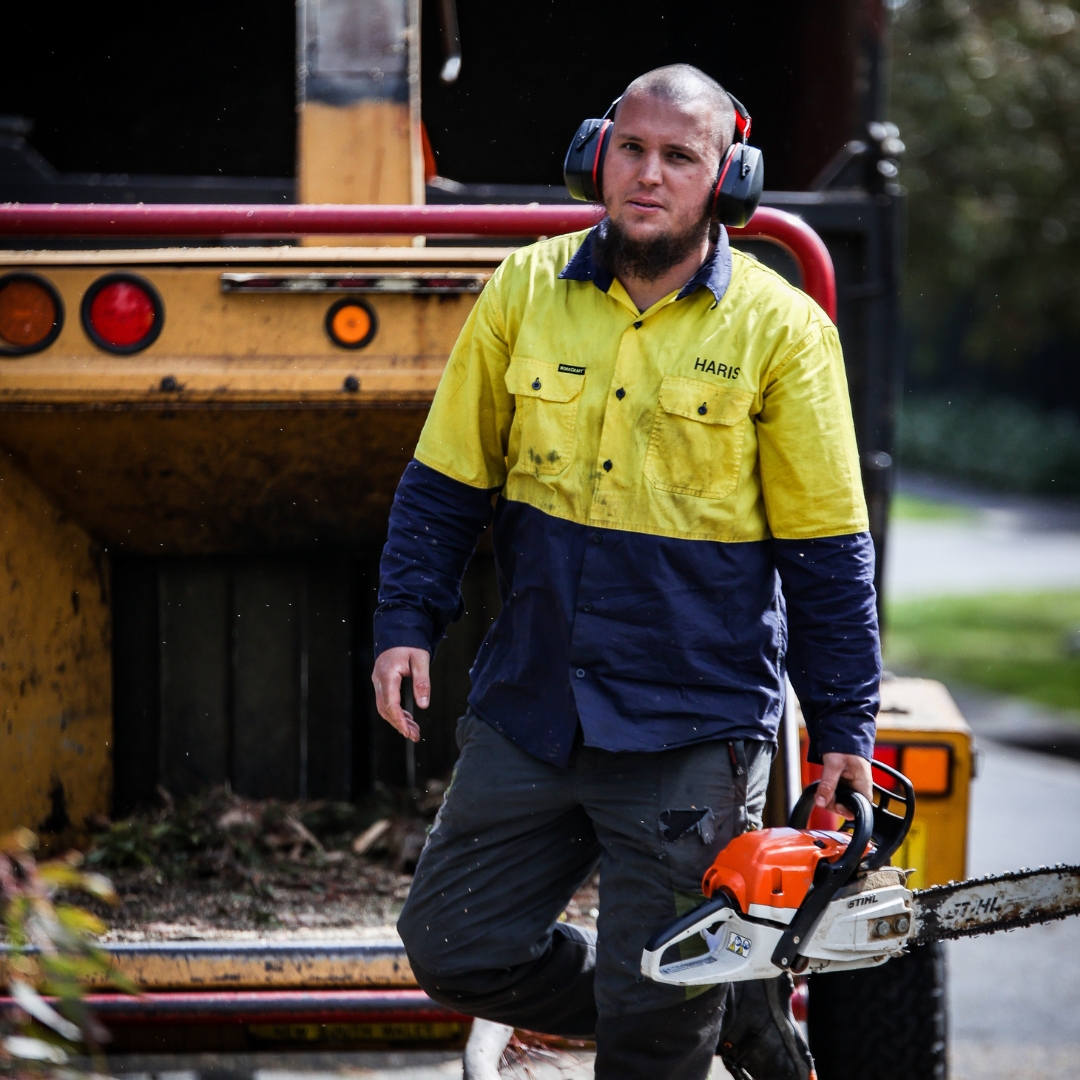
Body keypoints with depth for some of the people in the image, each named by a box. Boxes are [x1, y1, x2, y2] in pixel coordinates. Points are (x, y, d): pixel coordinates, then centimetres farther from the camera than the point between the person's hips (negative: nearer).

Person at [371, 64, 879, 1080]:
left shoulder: (781, 329, -4)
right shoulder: (525, 289, 3)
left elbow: (827, 552, -1)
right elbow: (447, 479, 10)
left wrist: (844, 729, -2)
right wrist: (406, 621, 1)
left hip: (692, 736, -4)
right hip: (528, 714, 4)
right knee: (456, 950, 8)